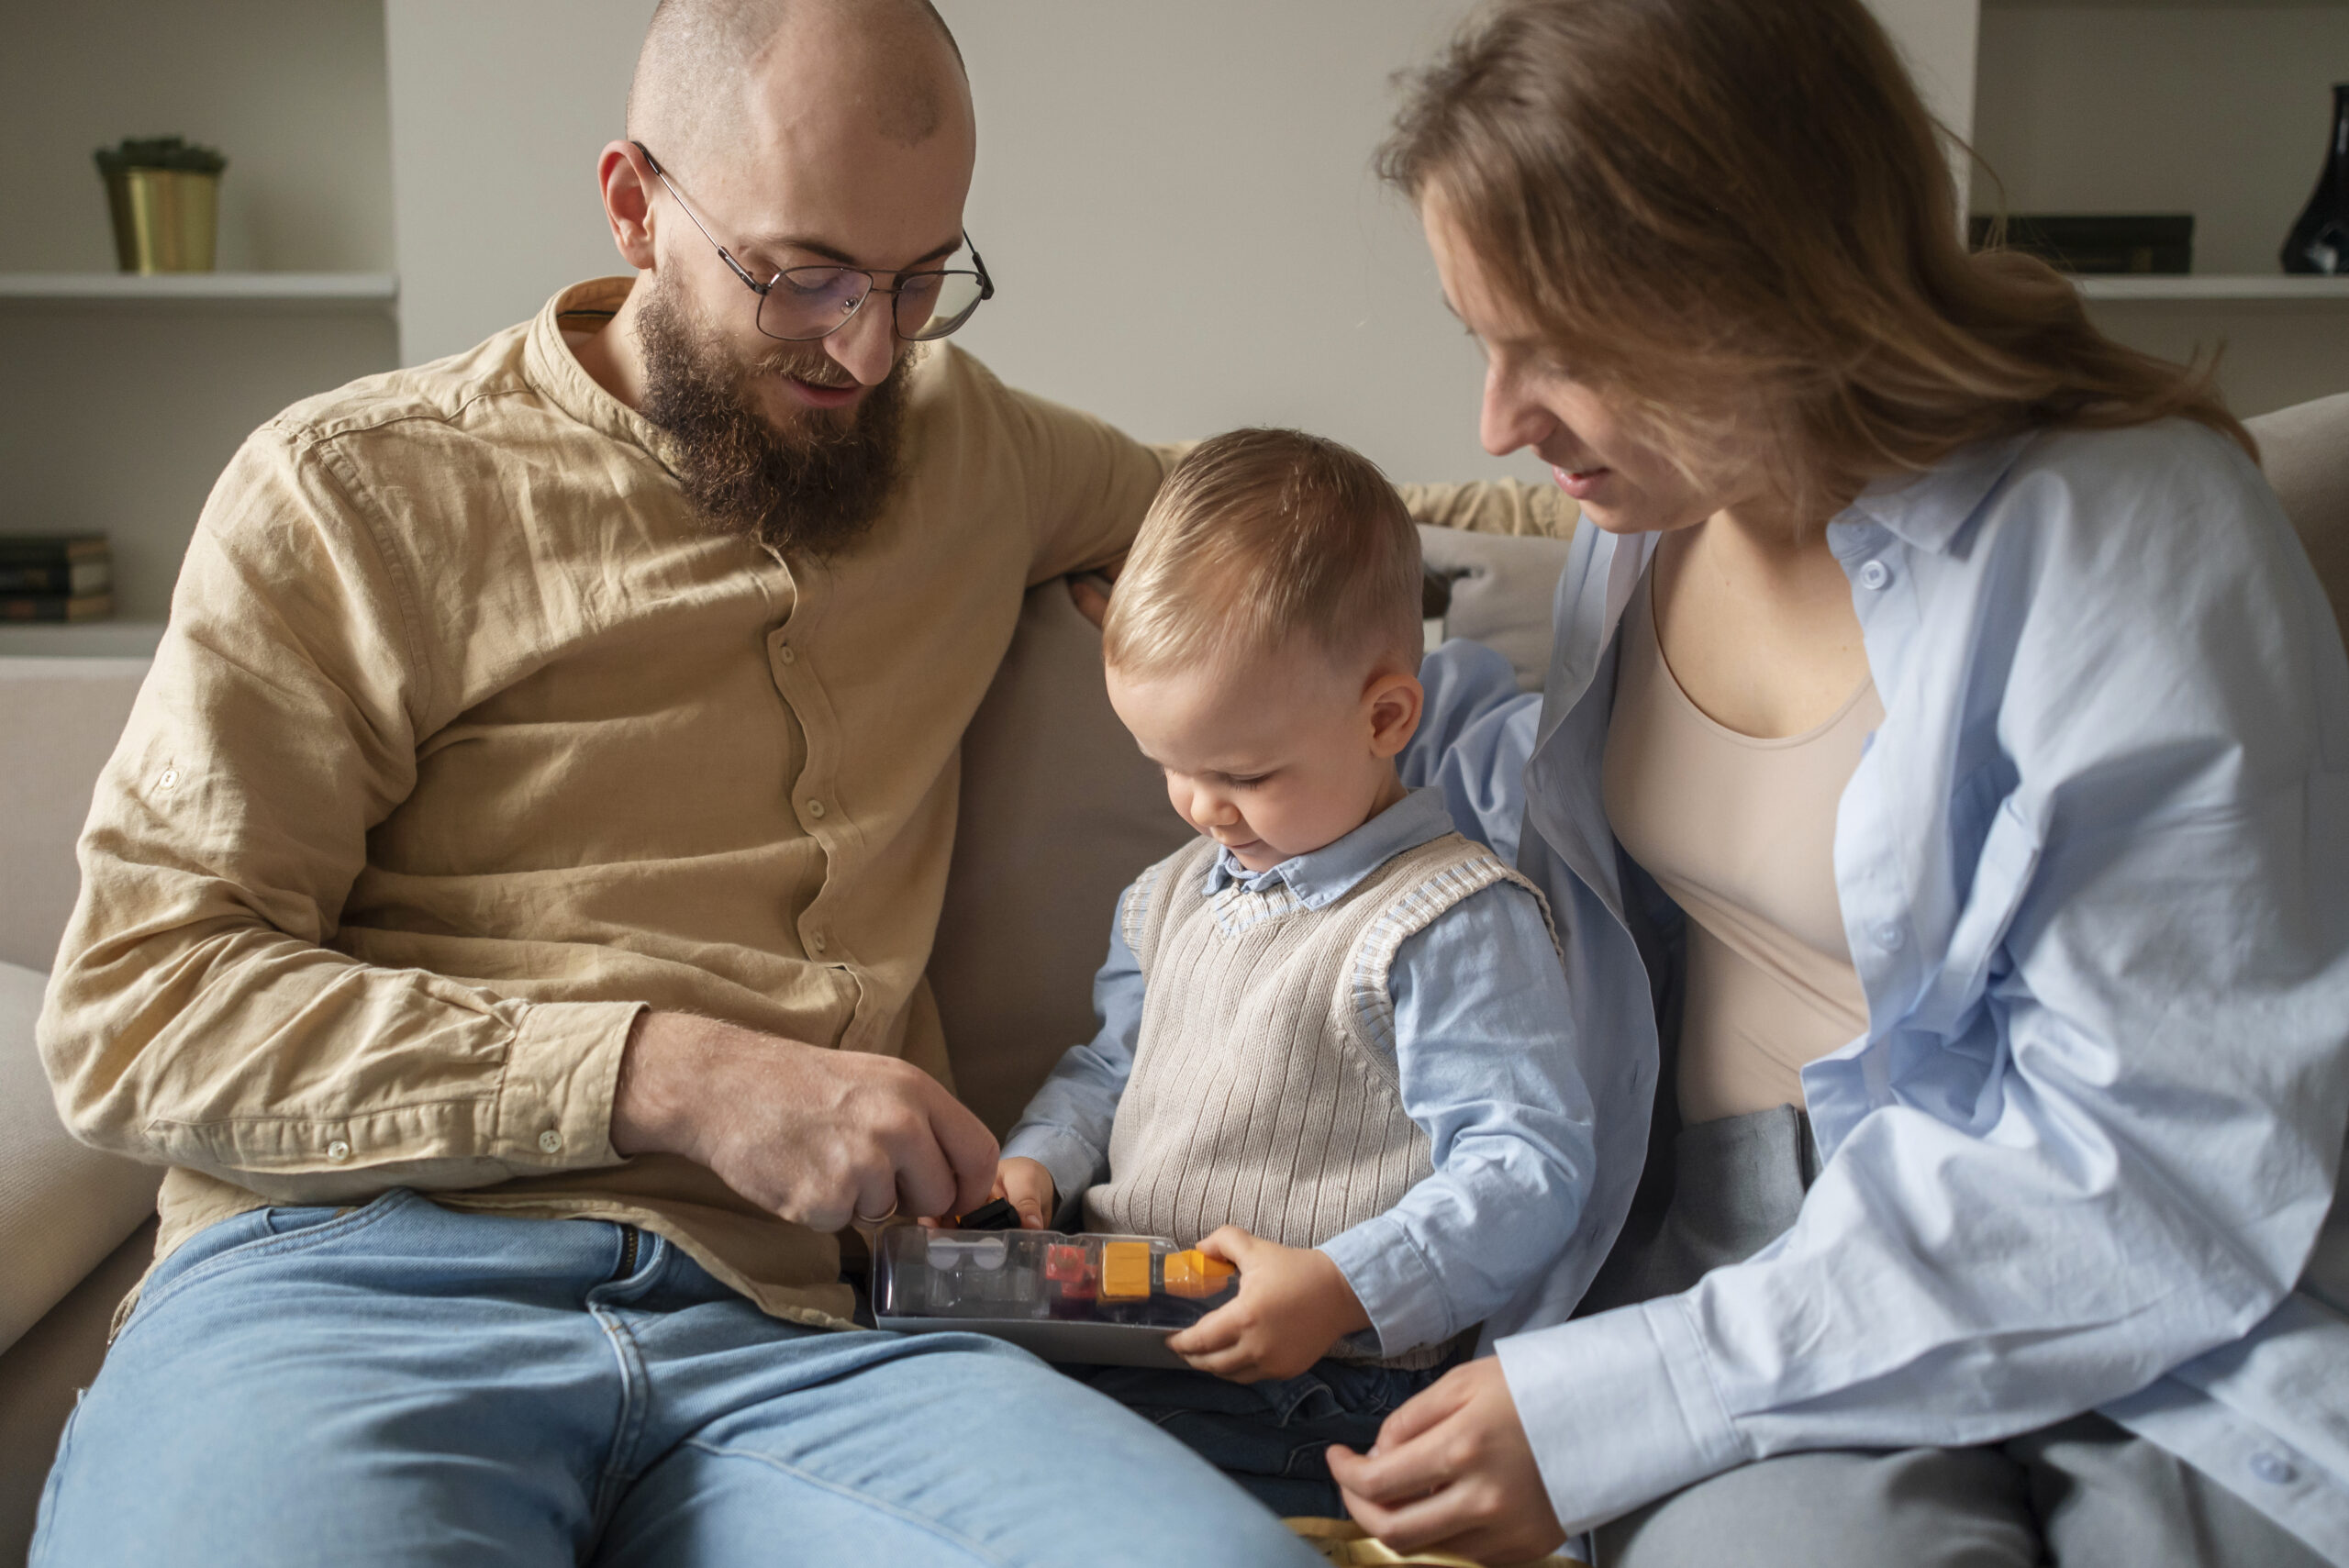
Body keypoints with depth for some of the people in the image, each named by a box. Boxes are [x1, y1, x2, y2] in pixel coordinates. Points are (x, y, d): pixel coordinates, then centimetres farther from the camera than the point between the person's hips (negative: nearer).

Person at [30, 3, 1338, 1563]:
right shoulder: (353, 491, 5)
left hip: (774, 1327, 4)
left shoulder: (964, 443, 19)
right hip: (359, 1274, -3)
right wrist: (671, 1076, -13)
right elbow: (135, 1006, -2)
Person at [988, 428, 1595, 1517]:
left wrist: (1339, 1288, -25)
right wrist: (1037, 1163, 9)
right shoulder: (1170, 896, 17)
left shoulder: (1456, 923, -9)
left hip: (1301, 1396, -7)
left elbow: (1526, 1170, -14)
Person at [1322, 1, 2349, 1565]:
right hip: (1739, 1245, 3)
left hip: (2124, 1310, -2)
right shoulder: (1660, 497, 6)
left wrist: (1621, 1400, -19)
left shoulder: (2133, 531, -14)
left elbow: (2153, 1159, -16)